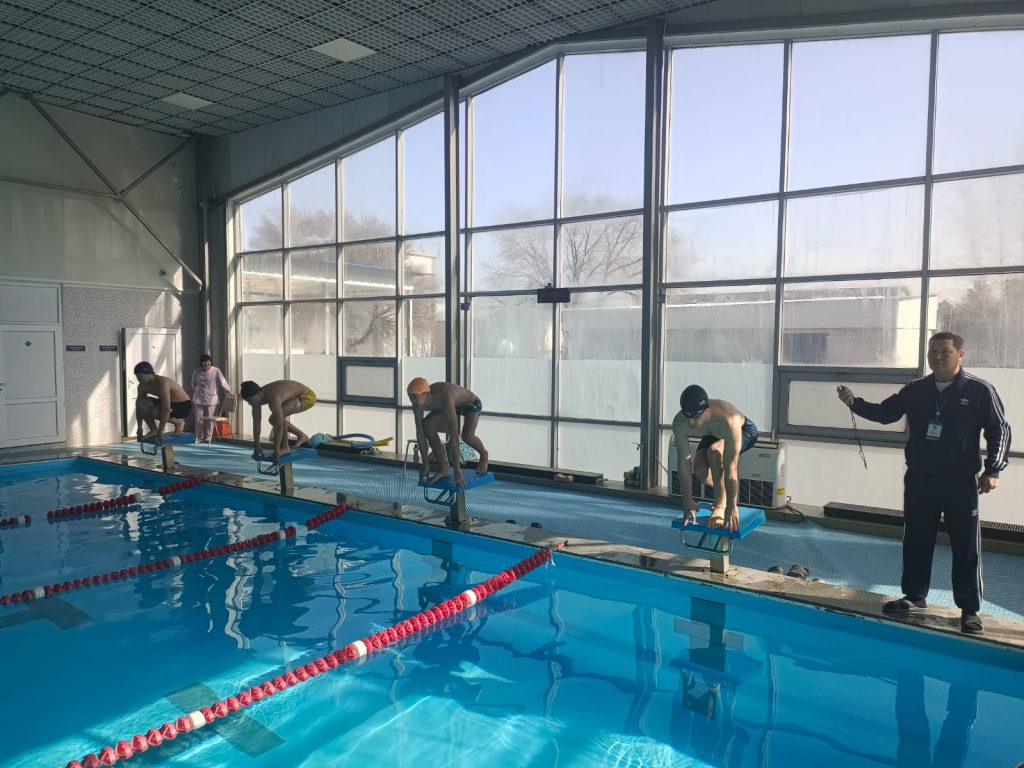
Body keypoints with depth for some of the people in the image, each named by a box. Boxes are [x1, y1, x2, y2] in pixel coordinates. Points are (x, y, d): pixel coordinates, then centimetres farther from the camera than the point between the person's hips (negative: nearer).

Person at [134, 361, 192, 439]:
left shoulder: (162, 383, -30)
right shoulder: (143, 385, -3)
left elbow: (166, 410, -33)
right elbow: (139, 405, 3)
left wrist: (159, 433, -32)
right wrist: (139, 428, -2)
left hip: (183, 406, -8)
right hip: (169, 403, 8)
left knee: (153, 412, -29)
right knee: (140, 403, -8)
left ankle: (178, 422, -5)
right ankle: (154, 430, 0)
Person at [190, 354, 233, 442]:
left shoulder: (216, 371, -8)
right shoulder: (197, 371, 2)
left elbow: (223, 382, -5)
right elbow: (194, 385, 14)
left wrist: (229, 391, -5)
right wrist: (193, 397, 15)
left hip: (211, 399, -2)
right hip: (199, 399, 2)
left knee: (209, 419, 2)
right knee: (199, 419, 2)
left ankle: (208, 437, 11)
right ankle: (199, 437, 12)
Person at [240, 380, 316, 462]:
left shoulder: (273, 399, -36)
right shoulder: (258, 396, -10)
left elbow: (279, 426, -37)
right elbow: (256, 423, -5)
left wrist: (276, 451, -34)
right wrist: (257, 448, -2)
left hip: (307, 396, -9)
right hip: (297, 396, 9)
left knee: (277, 418, -27)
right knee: (274, 419, 13)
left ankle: (285, 447, -12)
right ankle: (301, 435, 27)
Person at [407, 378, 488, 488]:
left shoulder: (445, 400, -45)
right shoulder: (418, 402, -25)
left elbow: (454, 437, -45)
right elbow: (420, 432, -16)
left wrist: (457, 471, -44)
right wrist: (425, 463, -15)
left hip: (471, 404, -6)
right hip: (455, 406, 6)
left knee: (467, 435, -32)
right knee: (427, 425, -16)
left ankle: (483, 454, 4)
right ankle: (444, 468, -5)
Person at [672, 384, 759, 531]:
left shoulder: (727, 420, -45)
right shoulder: (679, 423, -32)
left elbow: (731, 467, -43)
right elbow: (684, 462, -26)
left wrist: (732, 508, -40)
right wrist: (687, 500, -24)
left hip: (743, 431, -4)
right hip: (713, 435, 4)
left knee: (715, 451, -34)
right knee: (700, 471, -19)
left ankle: (721, 504, -18)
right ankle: (723, 493, 14)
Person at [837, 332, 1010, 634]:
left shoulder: (980, 390, -5)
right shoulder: (916, 390, 4)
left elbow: (999, 431, -2)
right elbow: (885, 413, 8)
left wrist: (992, 470, -11)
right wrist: (854, 402, -8)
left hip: (961, 482, -3)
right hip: (919, 480, 3)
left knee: (966, 546, 3)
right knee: (916, 540, 12)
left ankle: (969, 609, 15)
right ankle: (914, 596, 27)